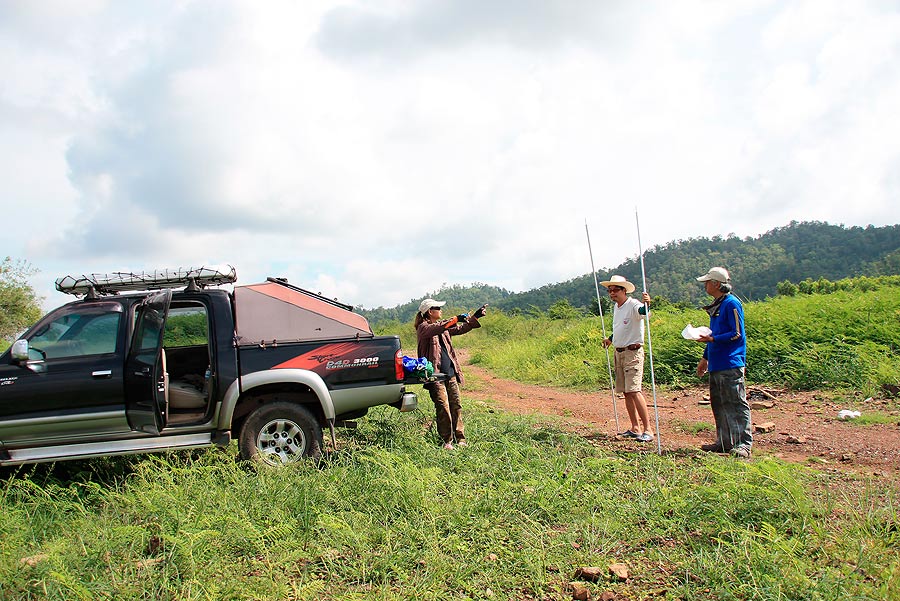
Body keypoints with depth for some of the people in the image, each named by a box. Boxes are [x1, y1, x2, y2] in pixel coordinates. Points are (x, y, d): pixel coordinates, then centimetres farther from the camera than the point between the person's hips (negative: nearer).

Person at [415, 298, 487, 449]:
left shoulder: (443, 326, 18)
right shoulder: (423, 327, -5)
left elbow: (461, 329, 23)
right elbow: (436, 329, -26)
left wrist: (474, 317, 13)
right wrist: (456, 319, -31)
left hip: (451, 373, 7)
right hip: (435, 375, -7)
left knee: (456, 406, 5)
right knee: (443, 408, -7)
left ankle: (460, 439, 10)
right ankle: (447, 441, 3)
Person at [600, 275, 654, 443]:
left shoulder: (633, 305, -13)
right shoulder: (616, 307, 14)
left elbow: (642, 311, -37)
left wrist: (646, 304, -57)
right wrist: (610, 339, 32)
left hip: (633, 352, -9)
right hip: (619, 352, 9)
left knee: (634, 390, -16)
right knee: (625, 392, 10)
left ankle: (647, 428, -11)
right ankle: (635, 428, 18)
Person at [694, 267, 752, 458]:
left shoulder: (731, 304, -10)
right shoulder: (716, 306, 18)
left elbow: (737, 334, -15)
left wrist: (713, 339, -21)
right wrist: (705, 358, 25)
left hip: (731, 365, -10)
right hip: (716, 365, 10)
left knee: (737, 404, -7)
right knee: (718, 405, 13)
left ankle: (744, 444, -3)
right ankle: (724, 442, 21)